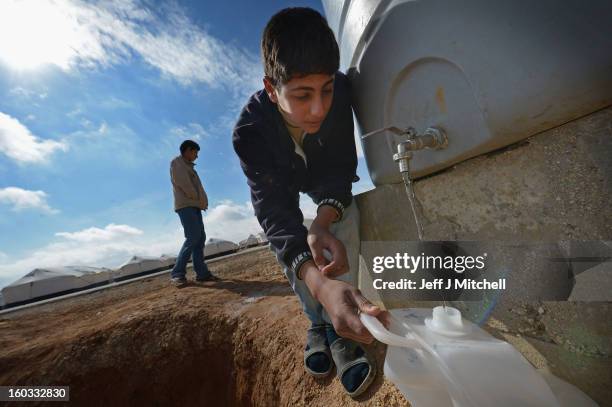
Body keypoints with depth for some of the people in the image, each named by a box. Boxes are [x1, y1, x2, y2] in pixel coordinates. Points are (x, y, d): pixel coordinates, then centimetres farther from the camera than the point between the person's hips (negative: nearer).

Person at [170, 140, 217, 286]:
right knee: (193, 237, -18)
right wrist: (199, 200, -7)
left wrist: (202, 201, 3)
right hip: (185, 205, -9)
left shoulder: (188, 166, 27)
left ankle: (202, 272, 1)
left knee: (200, 238, 2)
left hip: (194, 206, 9)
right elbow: (183, 184, -12)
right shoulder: (177, 162, 2)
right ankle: (177, 273, -15)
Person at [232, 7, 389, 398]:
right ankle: (319, 324, 3)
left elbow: (341, 168, -28)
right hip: (282, 184, 0)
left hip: (325, 179, 1)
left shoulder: (340, 91, -33)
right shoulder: (250, 131, -38)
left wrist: (324, 221, -50)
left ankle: (340, 332, -18)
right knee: (287, 245, -20)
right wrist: (318, 283, -62)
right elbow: (272, 209, -46)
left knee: (347, 217, -25)